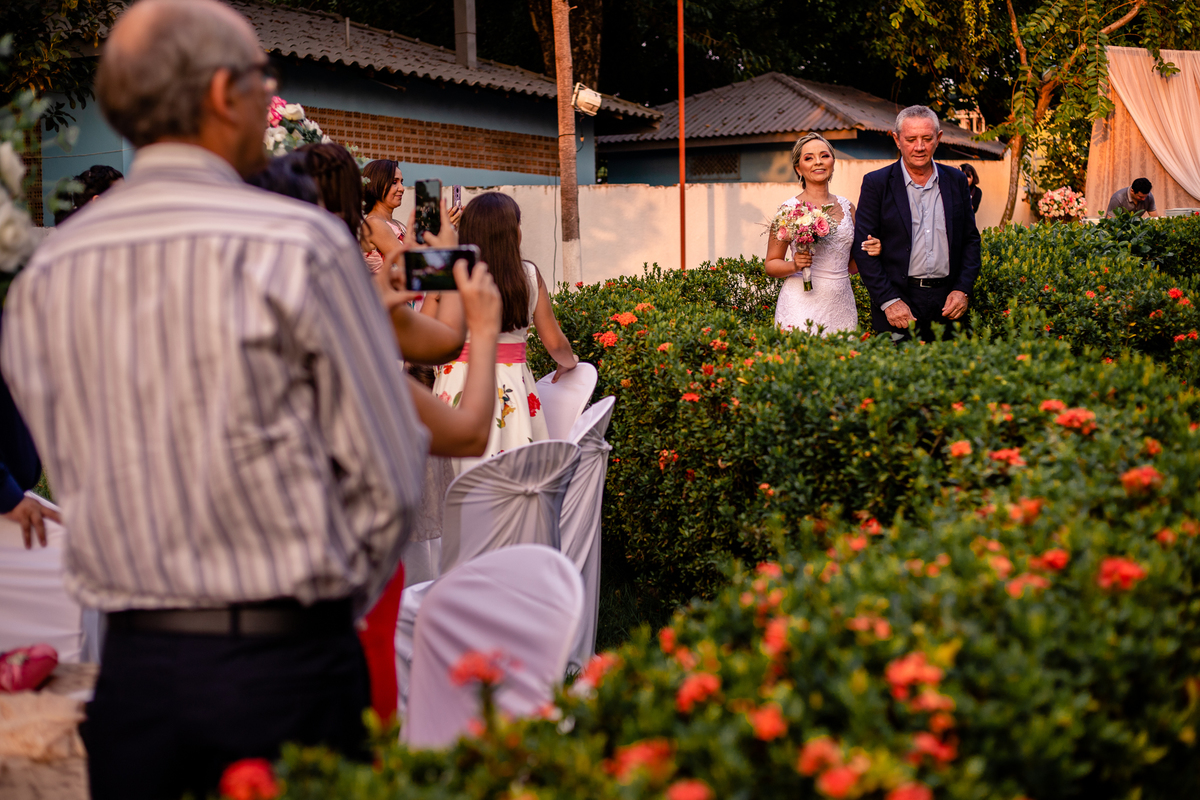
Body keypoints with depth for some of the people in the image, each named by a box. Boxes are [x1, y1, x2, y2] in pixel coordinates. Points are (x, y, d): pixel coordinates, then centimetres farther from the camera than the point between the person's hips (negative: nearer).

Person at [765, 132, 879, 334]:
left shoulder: (846, 207, 11)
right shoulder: (790, 209, -2)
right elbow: (771, 265, 1)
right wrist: (795, 265, -18)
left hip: (841, 306, 4)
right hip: (802, 305, -4)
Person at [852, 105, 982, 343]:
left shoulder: (956, 181, 10)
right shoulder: (876, 183, -1)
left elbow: (971, 239, 14)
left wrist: (963, 290, 0)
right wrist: (889, 301, -13)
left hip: (948, 304, 3)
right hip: (899, 300, -3)